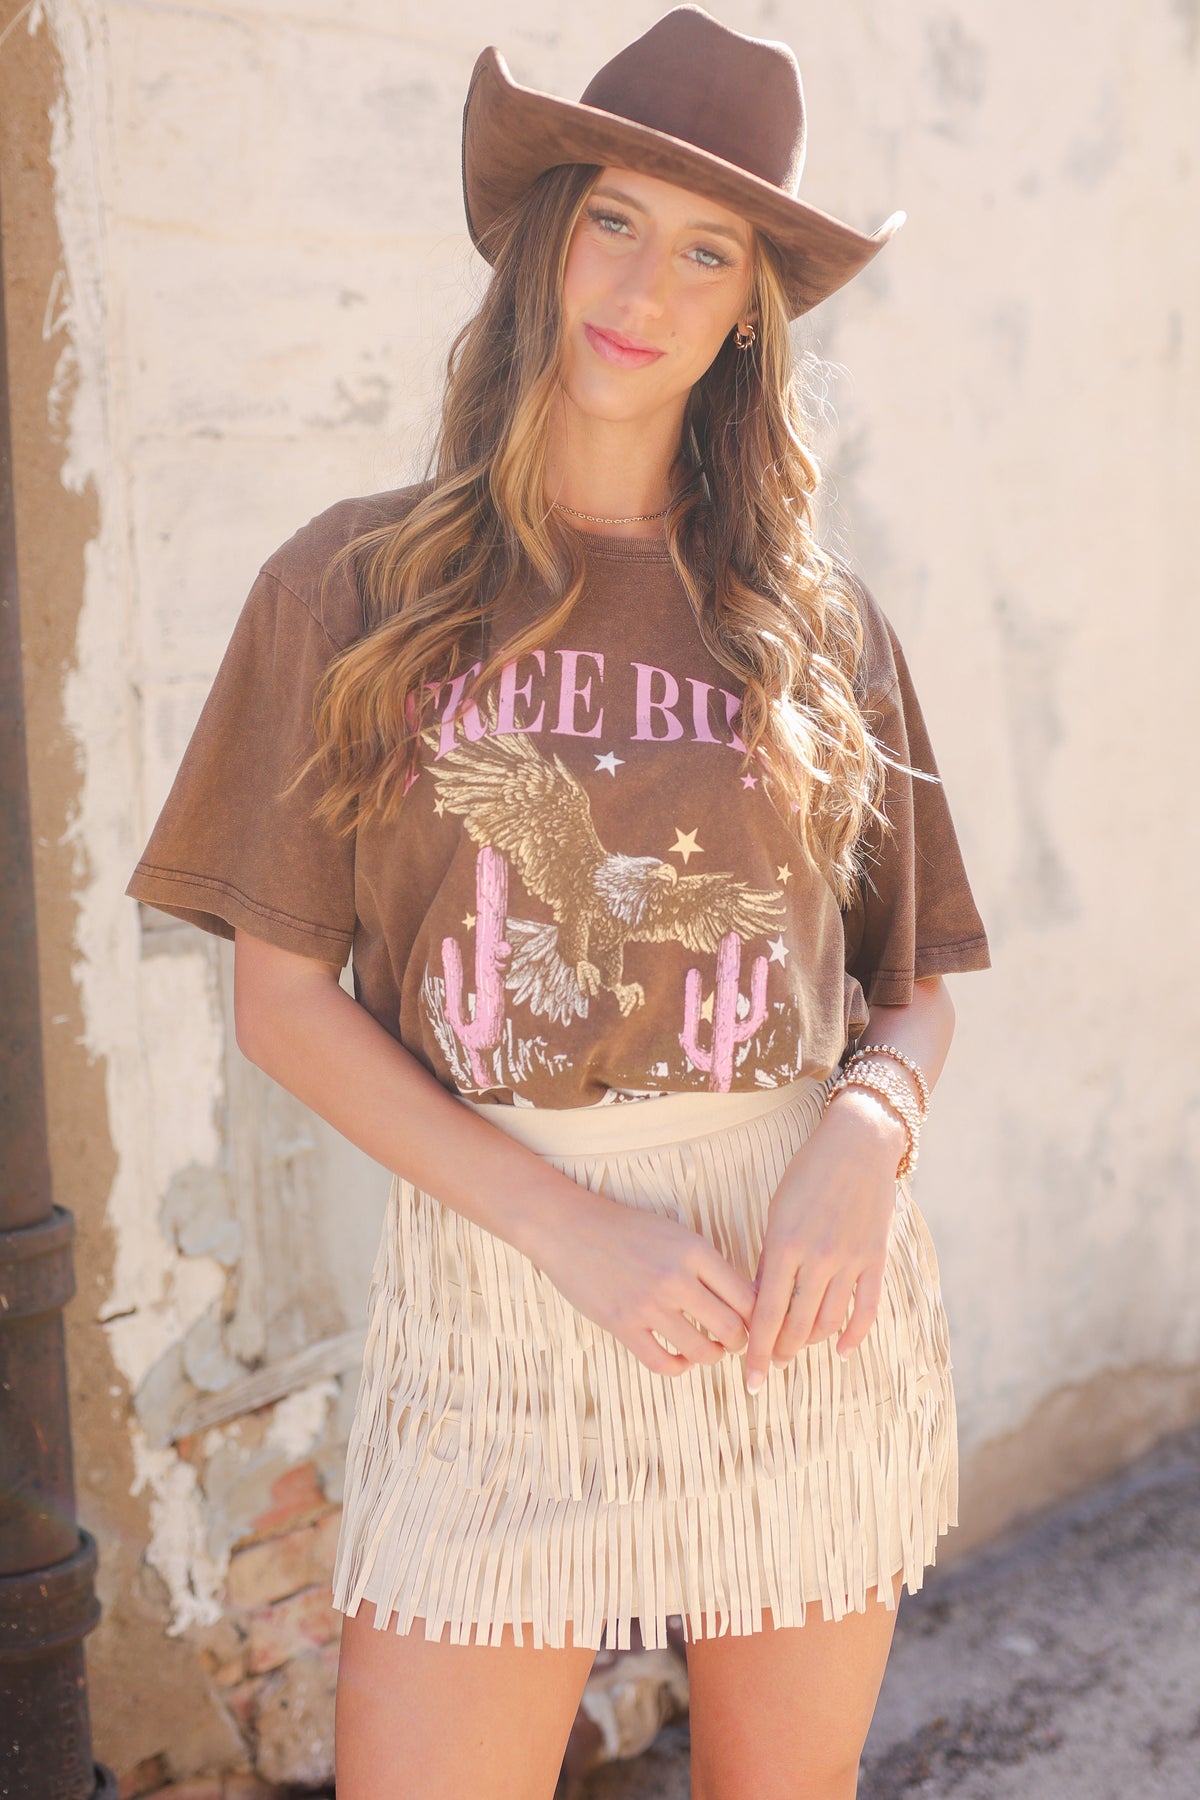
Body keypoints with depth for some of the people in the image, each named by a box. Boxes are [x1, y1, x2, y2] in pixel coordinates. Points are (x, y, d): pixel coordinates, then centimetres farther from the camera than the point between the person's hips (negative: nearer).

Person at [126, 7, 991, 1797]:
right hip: (500, 1262, -1)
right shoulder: (354, 586, 1)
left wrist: (867, 1137, -14)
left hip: (811, 1285, 2)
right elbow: (283, 994, -2)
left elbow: (915, 986, 8)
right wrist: (568, 1224, -12)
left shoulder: (819, 619, 5)